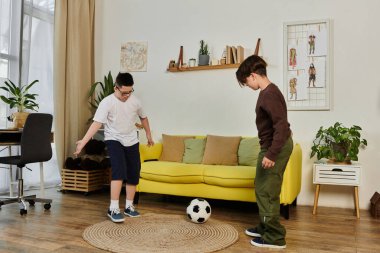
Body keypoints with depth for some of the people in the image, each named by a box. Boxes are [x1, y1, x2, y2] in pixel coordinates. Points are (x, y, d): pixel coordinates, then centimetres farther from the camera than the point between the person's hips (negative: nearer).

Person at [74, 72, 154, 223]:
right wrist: (83, 142, -35)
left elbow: (143, 117, 15)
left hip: (132, 141, 5)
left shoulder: (135, 101, -2)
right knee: (119, 171, -23)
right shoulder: (107, 102, -17)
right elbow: (97, 123, -25)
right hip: (114, 140, -5)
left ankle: (129, 206, 22)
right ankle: (113, 209, -16)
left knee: (133, 174, 6)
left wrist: (148, 135, 24)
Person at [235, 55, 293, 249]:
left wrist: (271, 154, -28)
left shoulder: (269, 94, -21)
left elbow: (282, 126, -28)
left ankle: (275, 237, 9)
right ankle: (265, 227, 30)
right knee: (261, 188, 17)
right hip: (271, 145, 10)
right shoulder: (267, 91, 12)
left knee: (267, 191, -2)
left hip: (276, 147, -10)